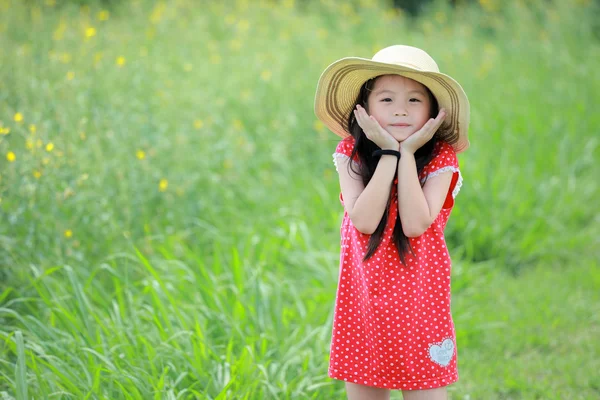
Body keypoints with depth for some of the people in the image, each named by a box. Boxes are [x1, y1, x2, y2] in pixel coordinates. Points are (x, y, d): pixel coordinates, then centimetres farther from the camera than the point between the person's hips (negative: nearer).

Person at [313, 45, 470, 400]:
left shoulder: (440, 160, -8)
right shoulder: (352, 154, -5)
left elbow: (415, 224, -22)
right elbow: (364, 220, -20)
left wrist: (408, 153, -20)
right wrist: (389, 153, -20)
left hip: (419, 302, -1)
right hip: (364, 301, 2)